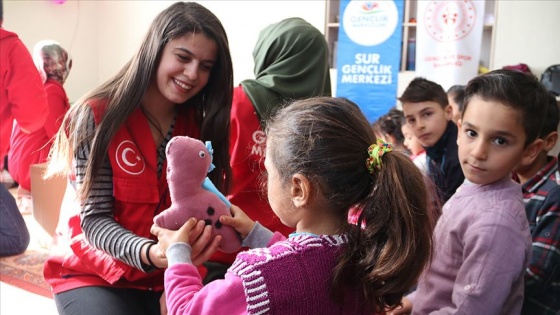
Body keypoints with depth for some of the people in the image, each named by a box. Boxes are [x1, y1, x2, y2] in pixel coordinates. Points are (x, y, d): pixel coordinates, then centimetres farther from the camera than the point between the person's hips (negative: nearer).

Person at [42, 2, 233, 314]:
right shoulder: (98, 116, -12)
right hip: (95, 273, -3)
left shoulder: (200, 125, 0)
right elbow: (94, 219, -14)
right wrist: (149, 253, -32)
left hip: (171, 274, 3)